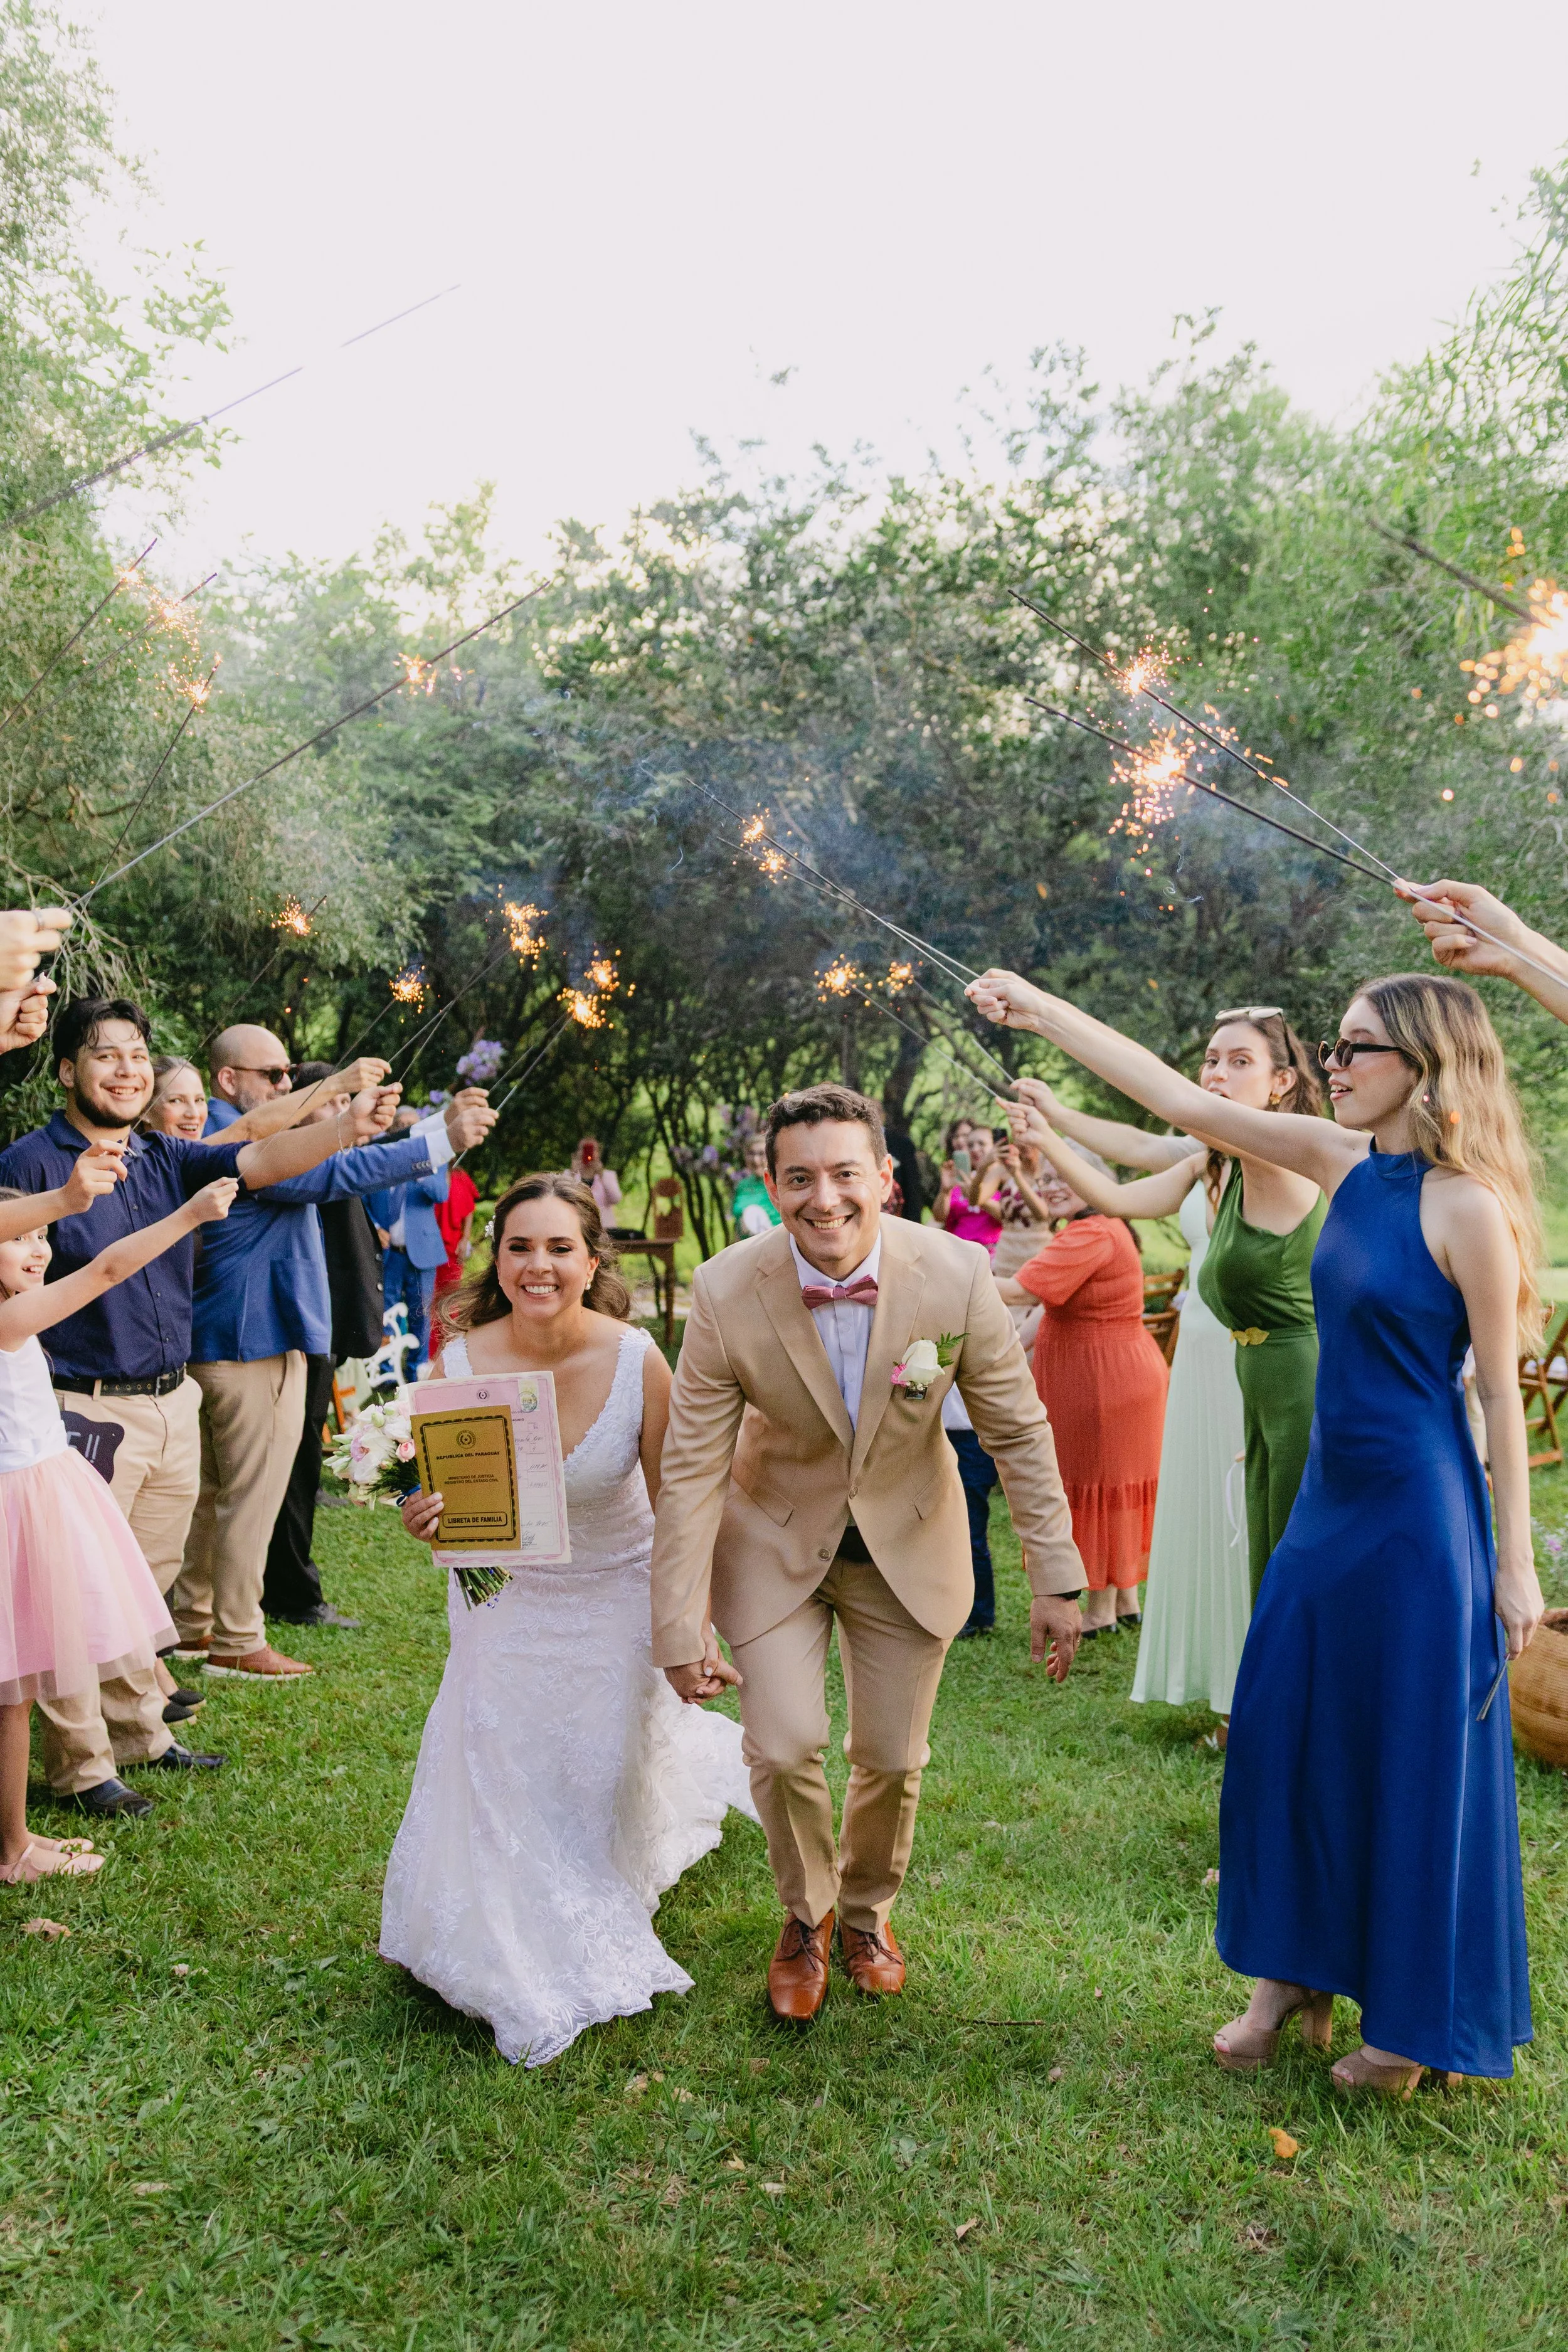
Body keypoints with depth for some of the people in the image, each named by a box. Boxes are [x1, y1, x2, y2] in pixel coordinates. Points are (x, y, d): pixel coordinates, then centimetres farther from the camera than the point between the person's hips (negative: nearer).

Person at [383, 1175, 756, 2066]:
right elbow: (436, 1497, -5)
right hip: (505, 1600, 1)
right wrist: (426, 1520, -28)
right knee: (495, 1778, 6)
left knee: (601, 1778, 11)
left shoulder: (638, 1364, -24)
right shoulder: (459, 1361, -20)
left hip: (614, 1597, -1)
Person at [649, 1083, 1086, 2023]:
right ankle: (806, 1914, 25)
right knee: (784, 1748, -8)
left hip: (909, 1540, 1)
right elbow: (692, 1469, -16)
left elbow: (1019, 1432, -12)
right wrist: (683, 1628, -15)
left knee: (893, 1759, 11)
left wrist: (1057, 1581, -8)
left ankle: (869, 1908, 43)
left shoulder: (957, 1276, -25)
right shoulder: (726, 1293, -25)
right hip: (777, 1540, -1)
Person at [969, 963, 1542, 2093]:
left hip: (1420, 1513, -7)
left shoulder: (1467, 1206, -16)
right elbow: (1182, 1099, 3)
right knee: (1285, 1732, 13)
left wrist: (1517, 1561, -9)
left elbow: (1503, 1389, -12)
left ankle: (1417, 2021, 25)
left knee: (1414, 1755, 6)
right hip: (1330, 1496, 7)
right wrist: (1040, 1010, 1)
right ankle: (1295, 1976, 31)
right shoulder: (1344, 1162, 2)